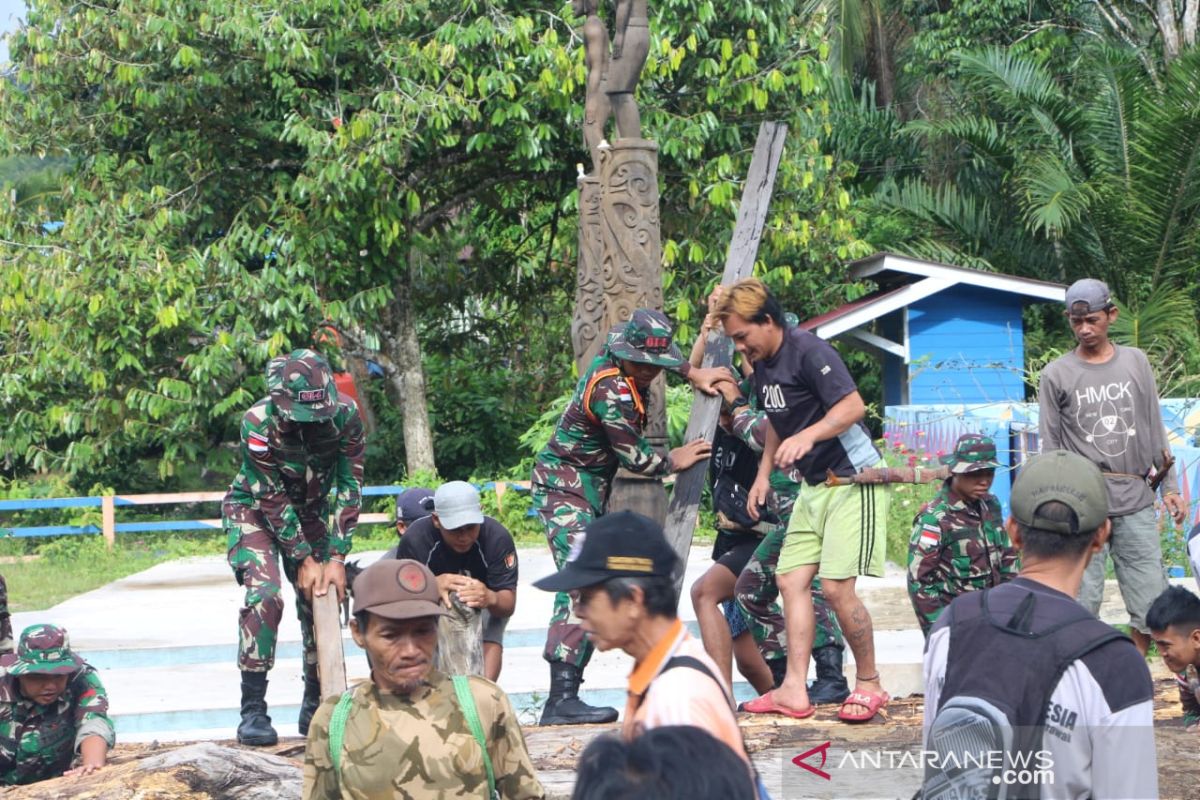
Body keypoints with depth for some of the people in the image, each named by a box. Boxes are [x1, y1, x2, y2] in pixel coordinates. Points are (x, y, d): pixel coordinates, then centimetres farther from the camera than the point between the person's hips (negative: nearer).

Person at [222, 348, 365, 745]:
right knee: (264, 594, -22)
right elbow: (272, 498, -24)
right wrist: (303, 560, -21)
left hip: (310, 511, 4)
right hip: (254, 509, -4)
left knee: (322, 597, 0)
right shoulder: (259, 423, -32)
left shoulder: (345, 416, -23)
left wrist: (336, 558, -19)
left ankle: (315, 707, 15)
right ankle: (252, 710, -19)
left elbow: (349, 487, -16)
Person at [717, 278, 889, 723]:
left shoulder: (808, 352, -18)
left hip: (853, 478, -9)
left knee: (835, 585, -13)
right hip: (814, 484, 10)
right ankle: (794, 691, 4)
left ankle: (869, 685, 3)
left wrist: (808, 436, -38)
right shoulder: (761, 363, 10)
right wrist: (764, 474, 18)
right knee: (792, 579, 2)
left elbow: (853, 406, -26)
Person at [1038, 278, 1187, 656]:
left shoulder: (1136, 362, 10)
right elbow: (1050, 447, 3)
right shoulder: (1056, 375, 3)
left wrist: (1170, 487, 10)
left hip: (1136, 501, 3)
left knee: (1152, 600, 2)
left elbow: (1155, 432, 14)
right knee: (1081, 600, -5)